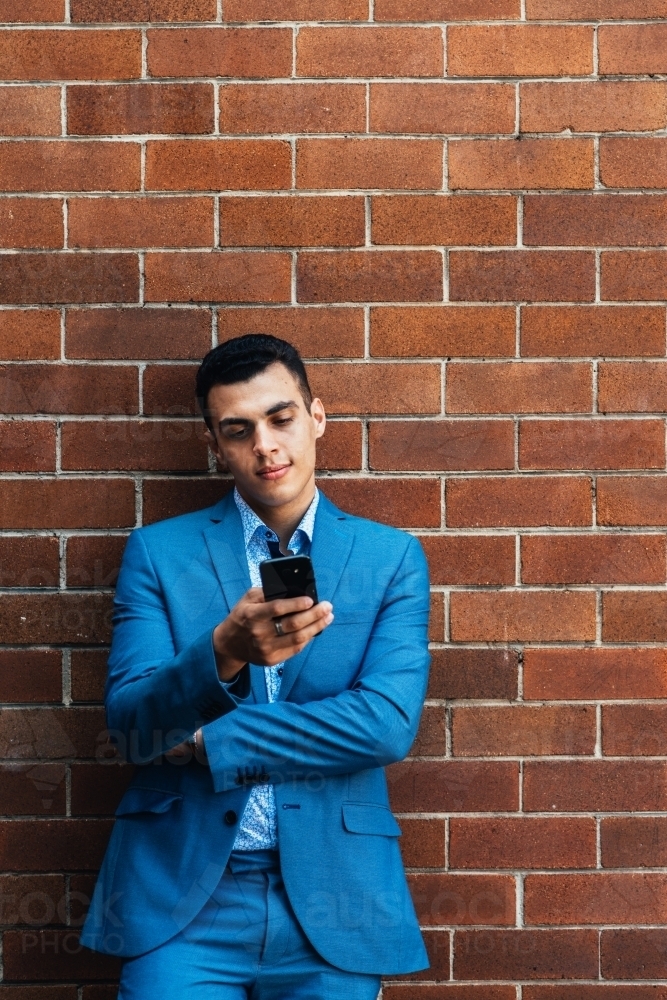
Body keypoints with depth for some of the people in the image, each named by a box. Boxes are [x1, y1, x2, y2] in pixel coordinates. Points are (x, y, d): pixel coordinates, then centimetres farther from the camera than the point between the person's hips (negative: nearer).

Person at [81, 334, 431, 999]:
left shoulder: (392, 558, 4)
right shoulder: (158, 552, 5)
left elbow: (390, 723, -9)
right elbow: (130, 725, -4)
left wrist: (205, 744, -10)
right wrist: (223, 653, -24)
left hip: (330, 901, 1)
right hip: (182, 895, 0)